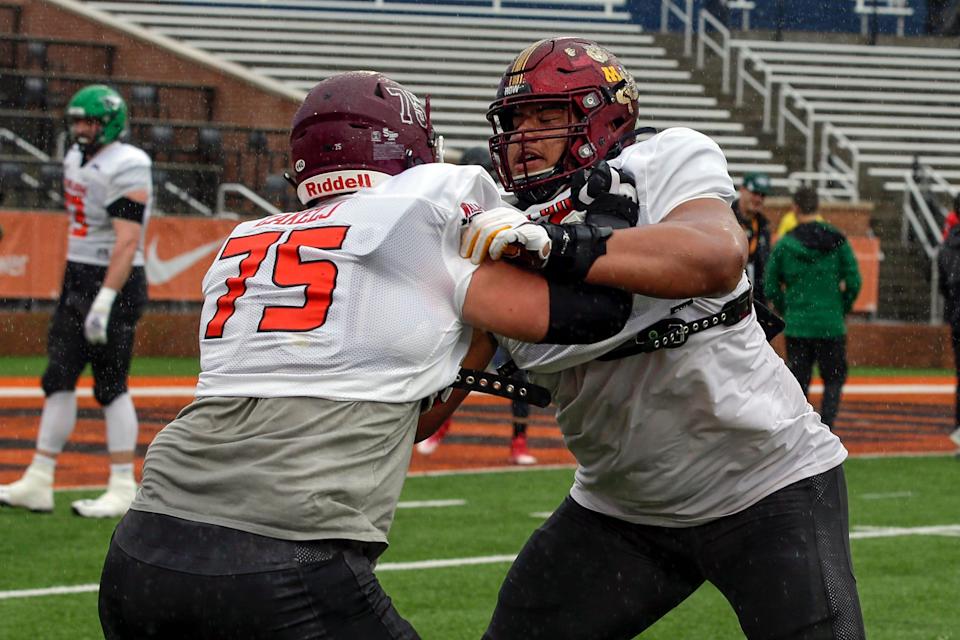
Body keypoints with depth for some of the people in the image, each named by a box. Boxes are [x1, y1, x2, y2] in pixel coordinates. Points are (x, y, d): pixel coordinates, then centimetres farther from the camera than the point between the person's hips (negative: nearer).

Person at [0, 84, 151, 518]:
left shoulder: (125, 169, -16)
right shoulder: (78, 160, 12)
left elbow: (128, 241, -23)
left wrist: (105, 301, -29)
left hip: (113, 286, -9)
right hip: (77, 283, 9)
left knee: (110, 387, -5)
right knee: (58, 380, 8)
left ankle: (123, 490, 3)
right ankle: (38, 483, 11)